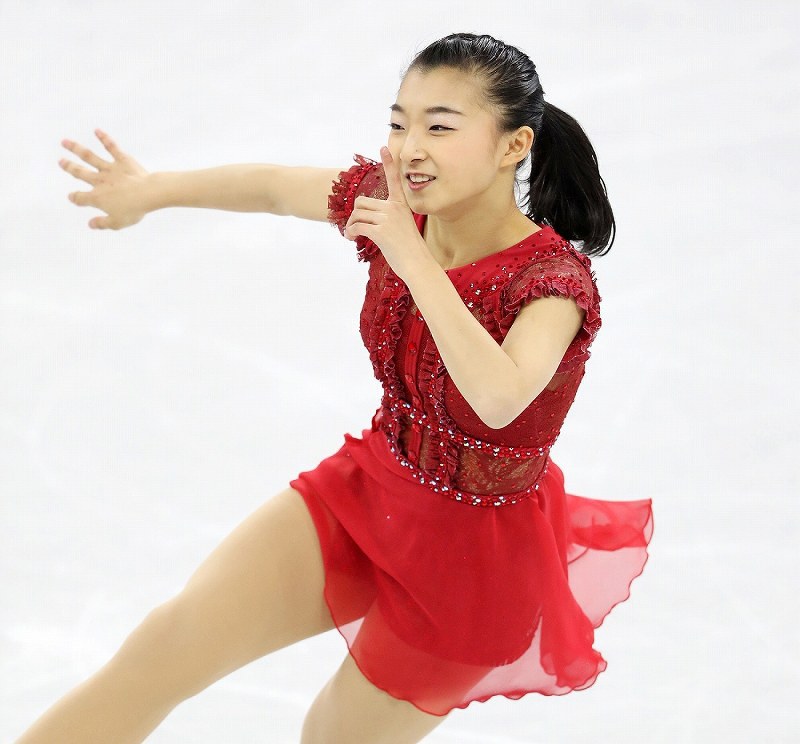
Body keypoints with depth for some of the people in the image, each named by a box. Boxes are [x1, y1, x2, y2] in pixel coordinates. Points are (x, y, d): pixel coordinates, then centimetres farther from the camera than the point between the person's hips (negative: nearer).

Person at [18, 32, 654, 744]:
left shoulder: (553, 280, -27)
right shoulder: (390, 200, -11)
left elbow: (499, 398, -46)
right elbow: (273, 186, 8)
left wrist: (416, 262, -45)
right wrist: (153, 190, 19)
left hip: (476, 553, -5)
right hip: (369, 492, 5)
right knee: (173, 641, -10)